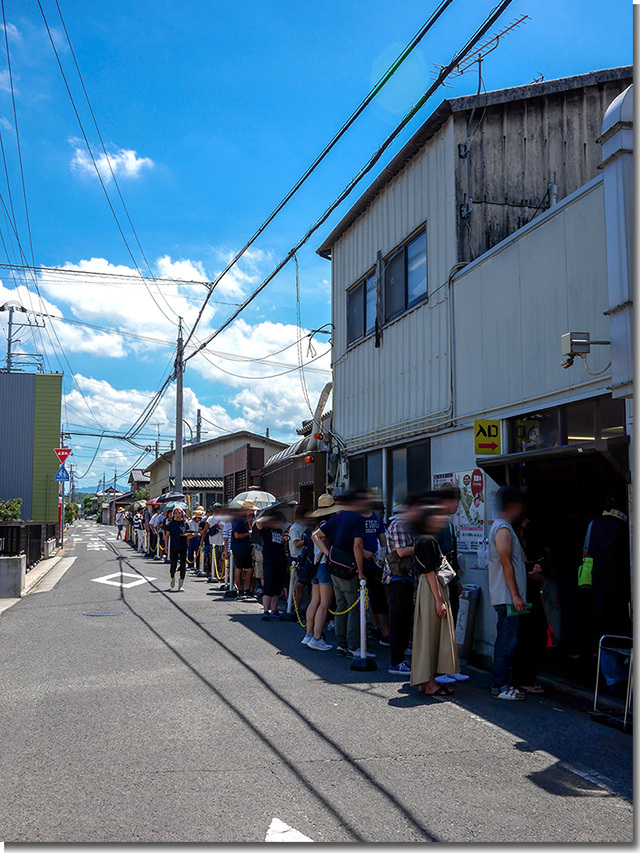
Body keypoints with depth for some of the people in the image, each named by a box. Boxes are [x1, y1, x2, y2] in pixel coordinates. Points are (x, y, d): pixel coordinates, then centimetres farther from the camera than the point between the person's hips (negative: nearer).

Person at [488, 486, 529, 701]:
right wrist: (515, 595, -19)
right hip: (507, 597, -11)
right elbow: (506, 564, -18)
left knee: (506, 640, 13)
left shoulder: (503, 527, 18)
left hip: (508, 597, 11)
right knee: (507, 641, -7)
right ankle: (499, 686, -2)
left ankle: (504, 682, 19)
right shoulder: (503, 529, -14)